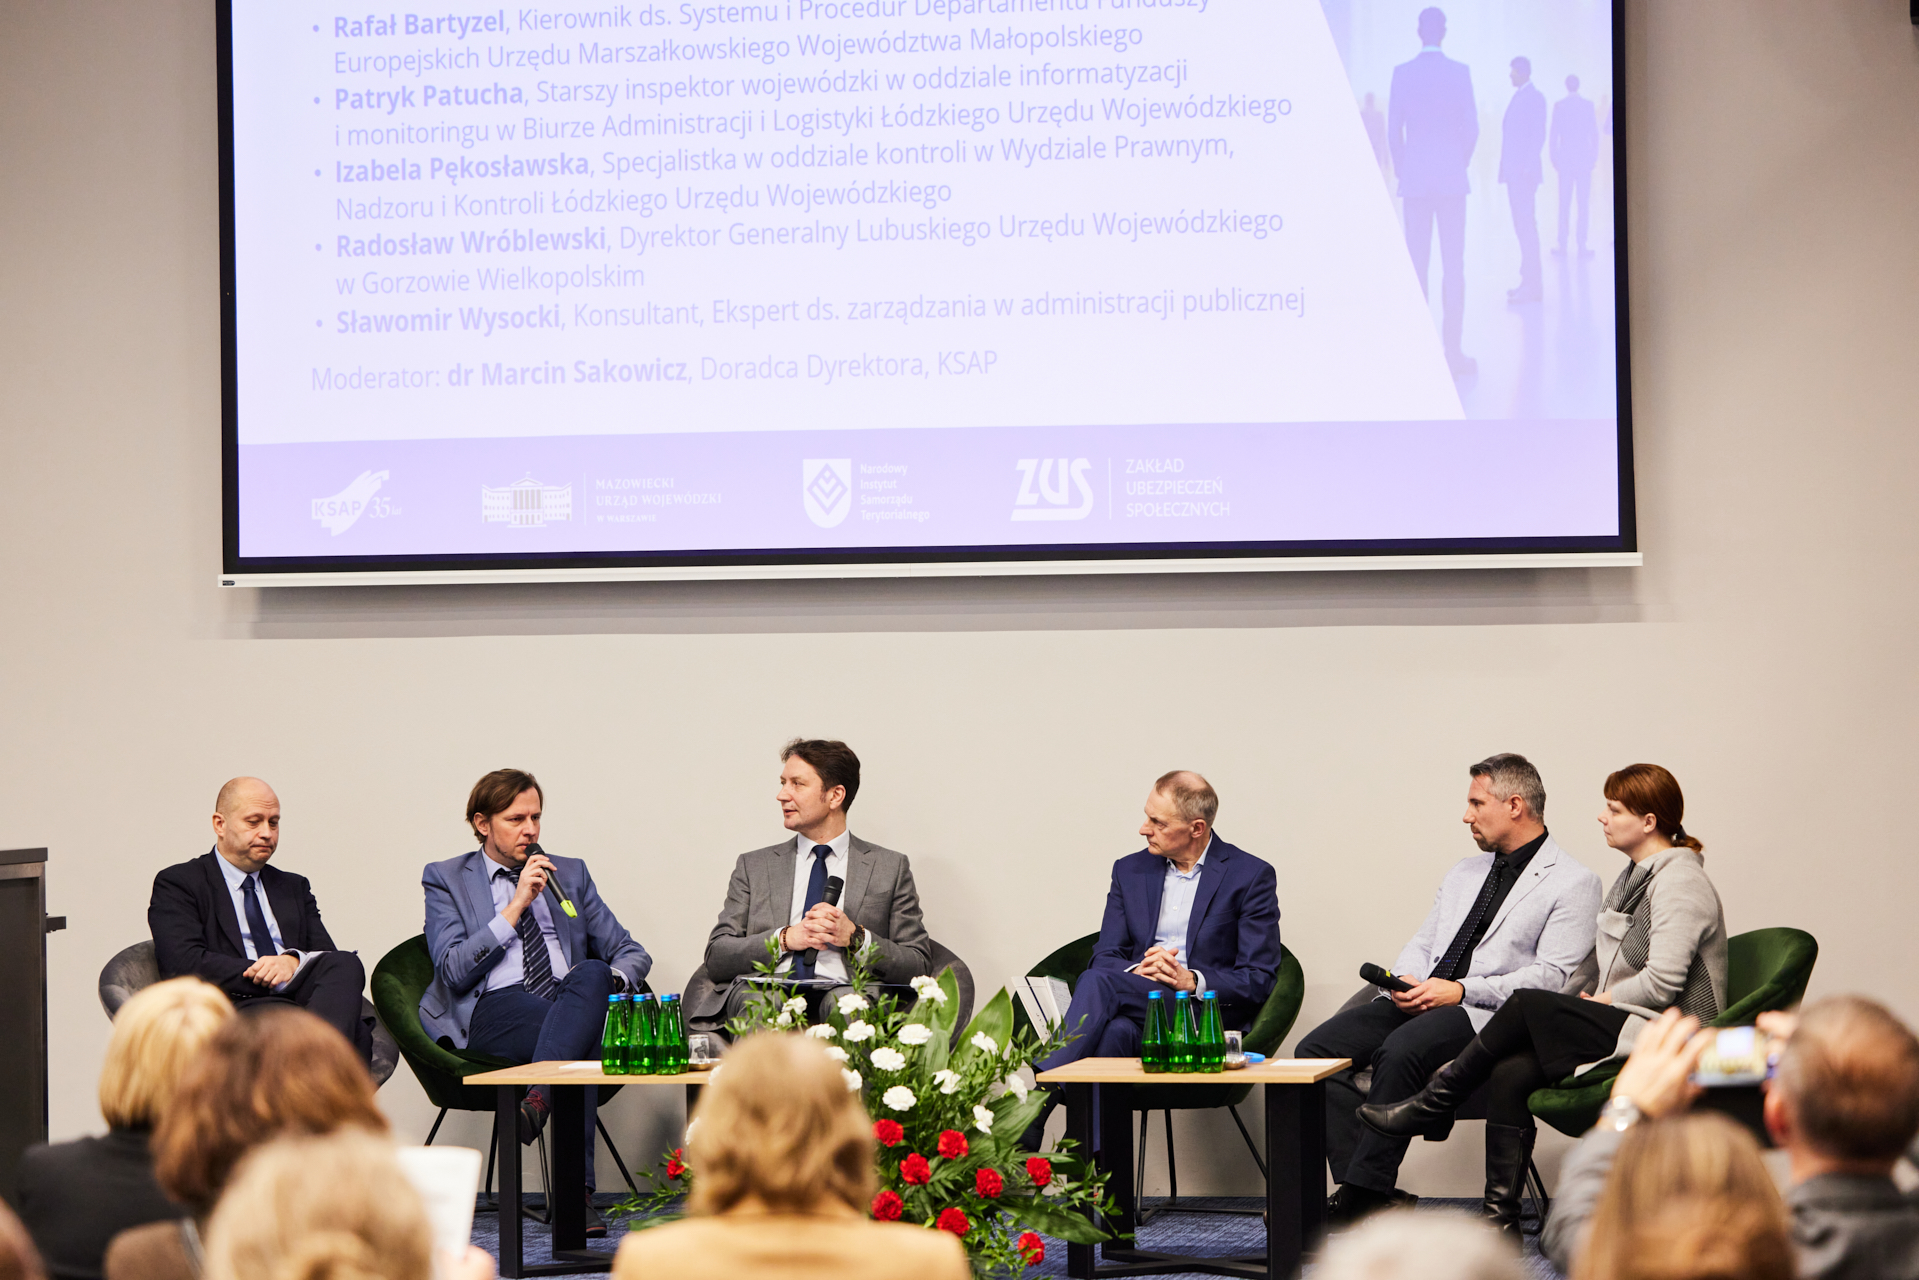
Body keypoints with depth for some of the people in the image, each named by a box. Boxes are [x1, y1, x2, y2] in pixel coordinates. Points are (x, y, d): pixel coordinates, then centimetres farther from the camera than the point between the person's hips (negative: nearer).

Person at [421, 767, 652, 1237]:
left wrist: (609, 980, -3)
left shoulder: (570, 874, 25)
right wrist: (516, 907, -5)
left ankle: (538, 1097, -50)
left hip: (572, 999, 3)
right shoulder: (446, 879, 15)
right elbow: (453, 969, -1)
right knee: (582, 1037, -37)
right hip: (493, 1013, -3)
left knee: (590, 975, -37)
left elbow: (631, 952, 22)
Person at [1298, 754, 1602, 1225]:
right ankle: (1366, 1191, -22)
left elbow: (1551, 976, -10)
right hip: (1416, 1002, 8)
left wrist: (1461, 990, -17)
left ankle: (1362, 1196, -31)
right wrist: (1404, 982, -1)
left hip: (1487, 1013, -7)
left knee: (1402, 1049, -36)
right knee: (1317, 1047, -17)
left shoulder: (1573, 882, 1)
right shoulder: (1464, 873, 26)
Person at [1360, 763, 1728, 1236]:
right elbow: (1596, 963, 22)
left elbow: (1662, 983, -20)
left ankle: (1434, 1103, -4)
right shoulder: (1636, 877, 19)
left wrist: (1599, 1001, -7)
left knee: (1525, 1006, -21)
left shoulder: (1679, 881, -12)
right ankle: (1500, 1221, -18)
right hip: (1619, 1025, 9)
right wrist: (1568, 1002, 5)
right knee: (1511, 1072, -15)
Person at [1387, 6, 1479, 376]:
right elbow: (1471, 128, -4)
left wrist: (1402, 171, 10)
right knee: (1453, 264, 0)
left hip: (1414, 179, 1)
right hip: (1452, 178, -1)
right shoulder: (1459, 72, -4)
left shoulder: (1402, 73, -2)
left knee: (1417, 265, 3)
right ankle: (1452, 349, -5)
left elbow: (1393, 130, -2)